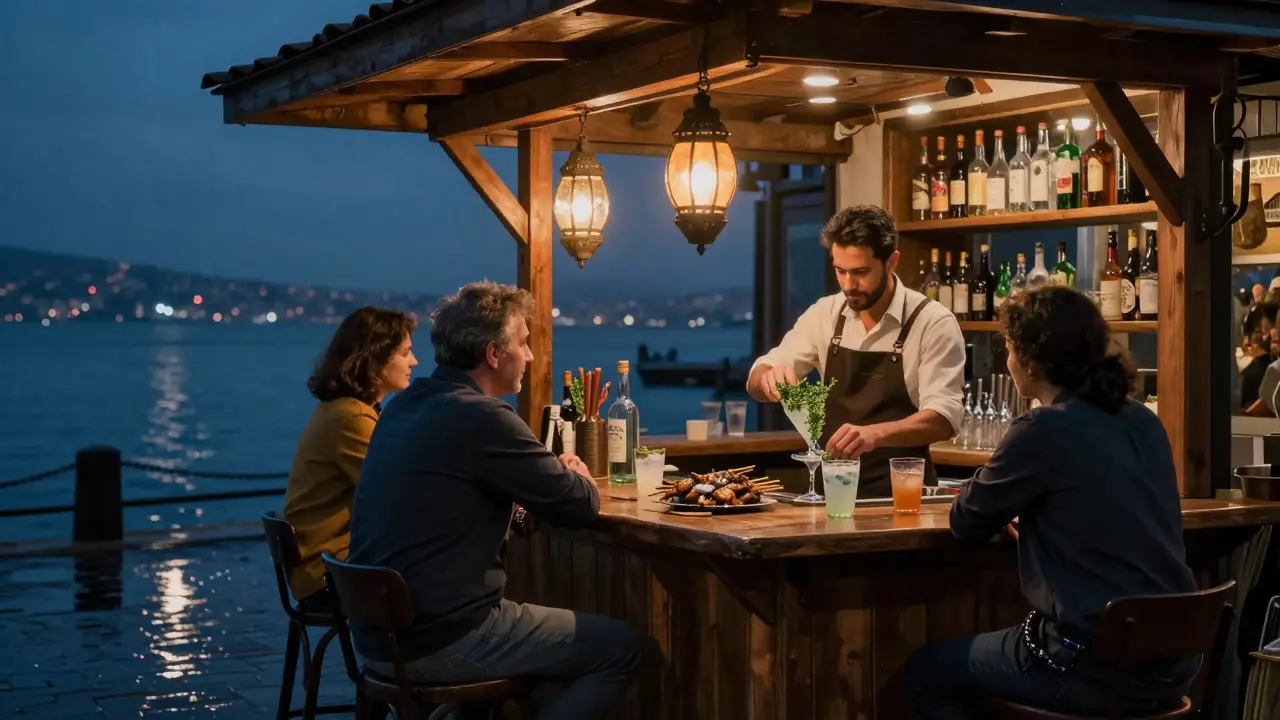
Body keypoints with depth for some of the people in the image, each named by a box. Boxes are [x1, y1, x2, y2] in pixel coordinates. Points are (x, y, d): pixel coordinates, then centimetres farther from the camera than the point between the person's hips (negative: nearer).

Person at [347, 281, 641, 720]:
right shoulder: (481, 417, -18)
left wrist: (557, 475, 8)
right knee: (620, 648, 1)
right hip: (438, 640, -9)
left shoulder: (406, 406, 9)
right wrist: (578, 477, 12)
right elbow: (581, 506, -11)